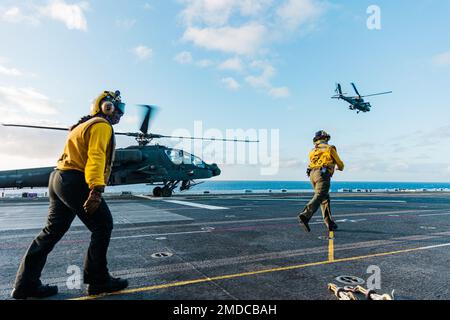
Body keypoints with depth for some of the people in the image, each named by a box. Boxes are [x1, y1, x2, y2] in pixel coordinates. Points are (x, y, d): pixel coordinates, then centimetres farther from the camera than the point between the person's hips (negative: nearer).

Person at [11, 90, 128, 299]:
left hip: (59, 178, 10)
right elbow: (96, 158, -21)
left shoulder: (84, 126, 25)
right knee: (103, 227, -2)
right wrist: (97, 190, -30)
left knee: (53, 231, 13)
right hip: (75, 182, -10)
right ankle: (98, 280, 6)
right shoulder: (102, 126, -7)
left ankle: (26, 284, 20)